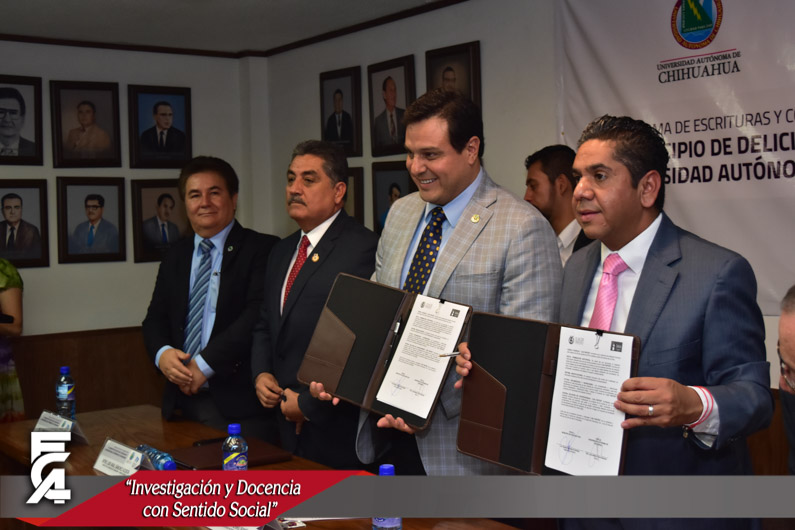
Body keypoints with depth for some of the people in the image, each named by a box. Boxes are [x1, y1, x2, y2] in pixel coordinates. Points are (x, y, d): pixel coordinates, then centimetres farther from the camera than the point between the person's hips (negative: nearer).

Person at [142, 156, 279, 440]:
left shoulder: (261, 249, -3)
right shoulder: (175, 255, 18)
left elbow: (258, 315, -14)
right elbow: (155, 318, 17)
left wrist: (205, 363, -16)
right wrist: (161, 353, -5)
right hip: (181, 399, 5)